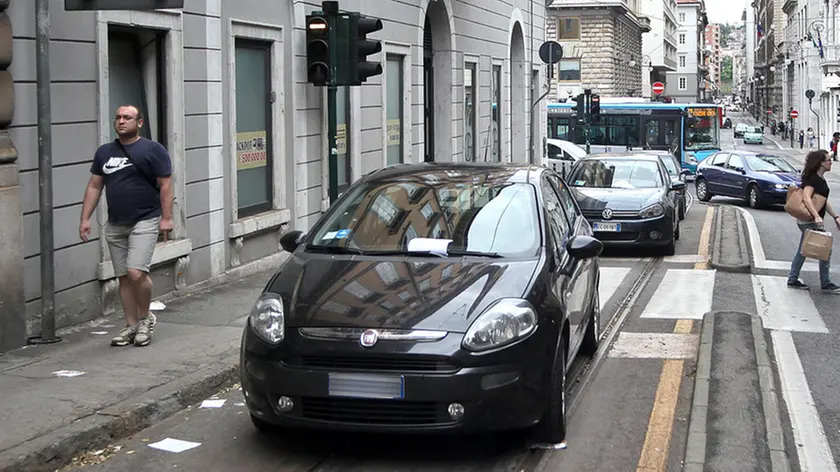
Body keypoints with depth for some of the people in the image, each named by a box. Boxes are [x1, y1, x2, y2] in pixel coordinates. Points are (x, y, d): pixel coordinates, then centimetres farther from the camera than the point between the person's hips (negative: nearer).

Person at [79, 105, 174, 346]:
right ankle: (131, 326, 16)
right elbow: (94, 186, 14)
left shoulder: (153, 150, -3)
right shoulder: (104, 152, 12)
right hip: (115, 225, 5)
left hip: (144, 222, -5)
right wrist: (85, 218, 8)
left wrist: (166, 217, -12)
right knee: (124, 277, 8)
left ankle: (145, 317, 6)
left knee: (136, 273, -16)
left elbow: (165, 185, -5)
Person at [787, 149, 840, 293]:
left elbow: (824, 201, 21)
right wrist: (816, 216, -34)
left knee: (802, 251, 14)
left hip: (808, 221, 10)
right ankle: (825, 284, 4)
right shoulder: (813, 178, -15)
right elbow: (806, 197, -26)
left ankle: (792, 280, 20)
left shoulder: (821, 179, 15)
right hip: (810, 221, -10)